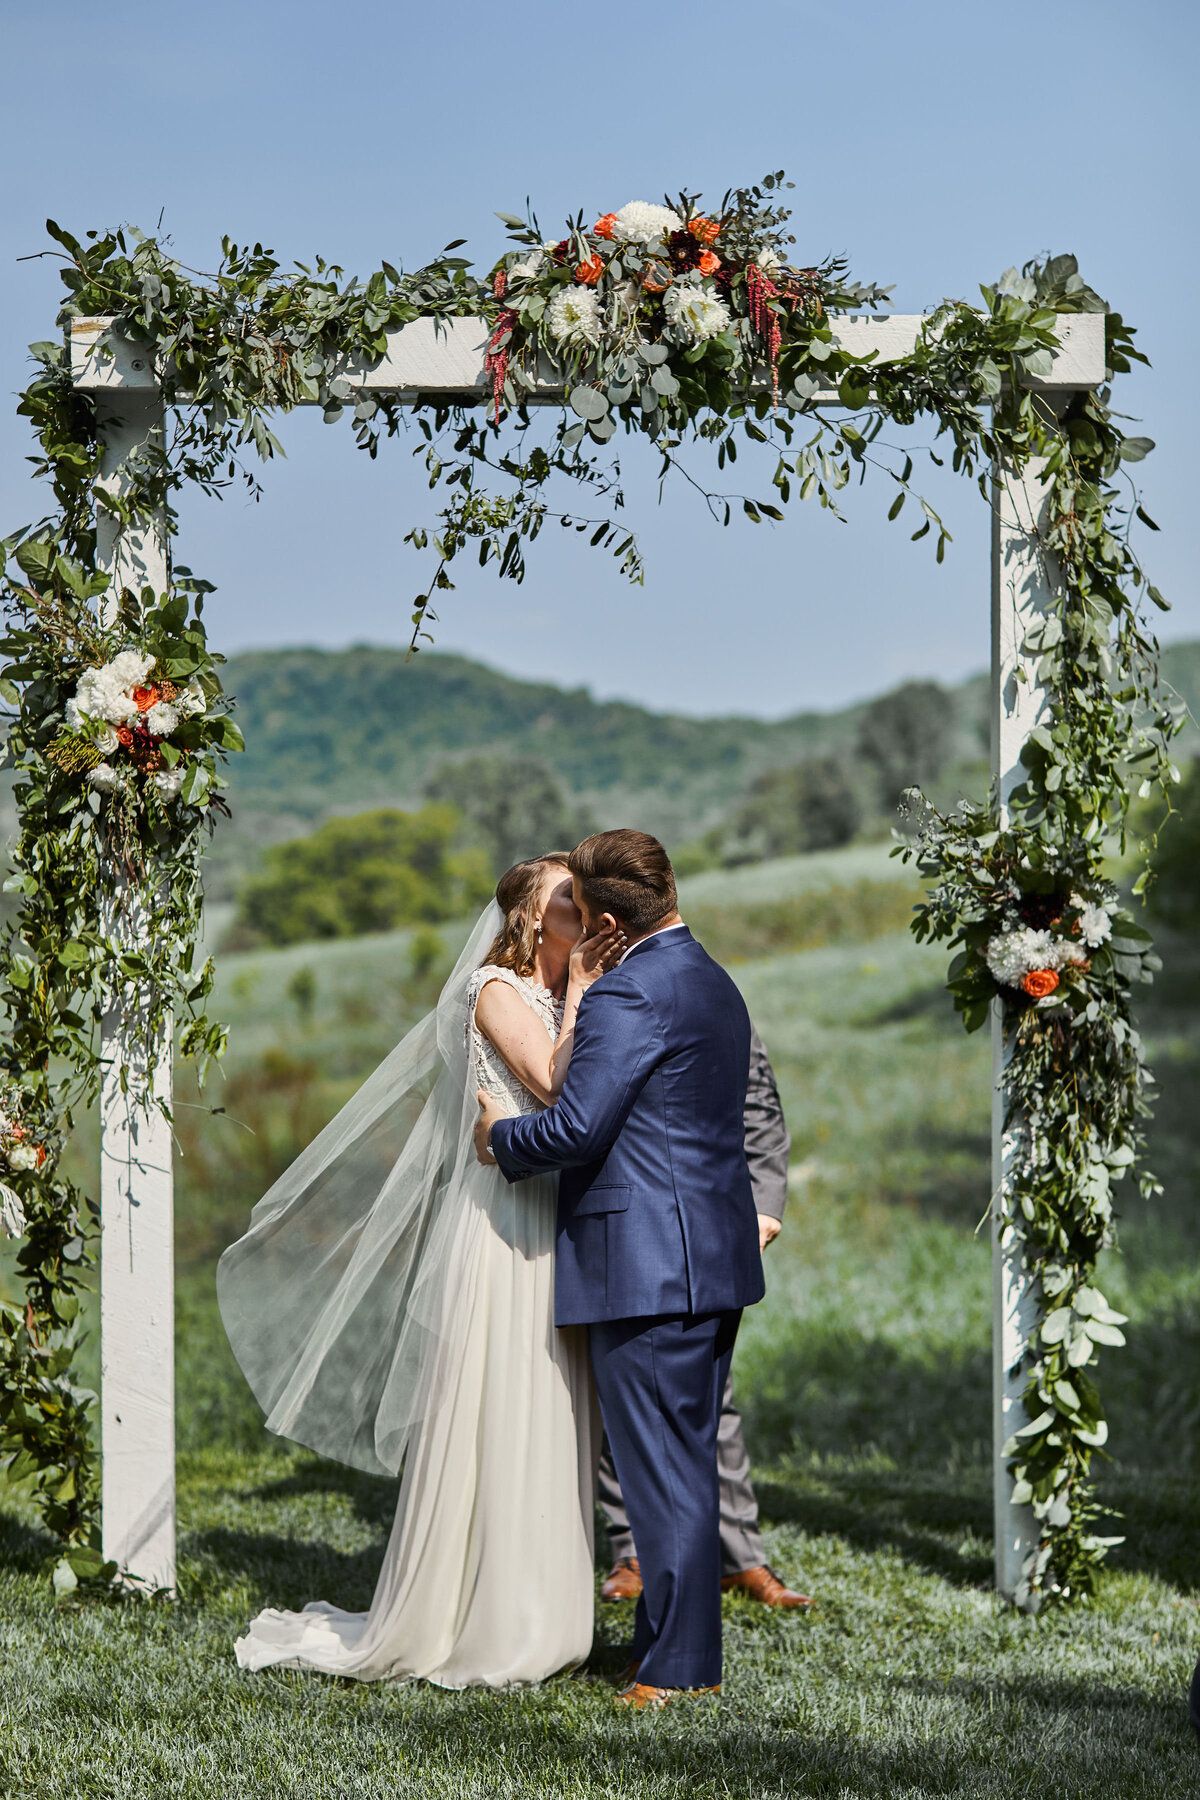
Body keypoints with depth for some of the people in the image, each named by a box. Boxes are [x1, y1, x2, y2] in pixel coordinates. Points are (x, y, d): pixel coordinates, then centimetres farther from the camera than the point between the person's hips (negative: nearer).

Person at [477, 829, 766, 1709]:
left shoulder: (626, 994, -15)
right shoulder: (717, 985, 15)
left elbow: (576, 1127, -18)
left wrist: (502, 1136, 0)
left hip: (649, 1266, -10)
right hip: (717, 1262, 10)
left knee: (662, 1468, -4)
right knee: (691, 1463, 15)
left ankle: (675, 1667, 1)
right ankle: (692, 1650, 22)